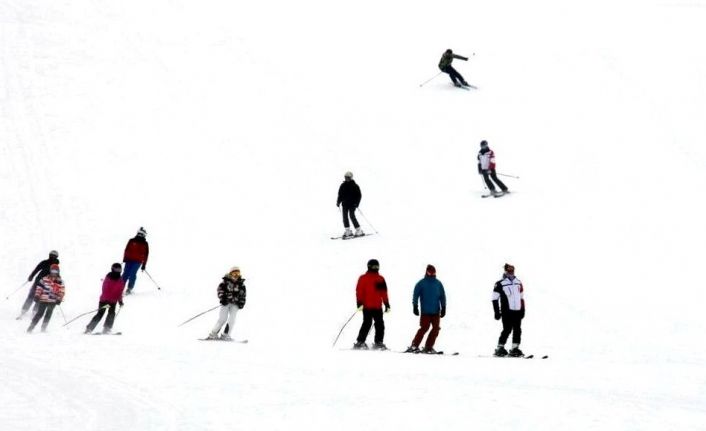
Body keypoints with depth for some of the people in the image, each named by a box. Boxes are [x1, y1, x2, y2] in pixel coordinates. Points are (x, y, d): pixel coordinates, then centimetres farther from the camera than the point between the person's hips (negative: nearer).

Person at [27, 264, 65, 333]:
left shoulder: (60, 282, 4)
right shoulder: (45, 279, 1)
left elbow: (61, 292, 4)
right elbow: (39, 287, 4)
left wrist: (59, 299, -5)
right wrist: (37, 295, -3)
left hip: (53, 301, 1)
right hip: (43, 299, -1)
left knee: (48, 314, 3)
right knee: (39, 314, -3)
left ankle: (43, 328, 13)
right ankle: (31, 327, 3)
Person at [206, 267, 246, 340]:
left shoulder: (241, 283, 7)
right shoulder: (226, 281, -2)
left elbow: (243, 294, 12)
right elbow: (220, 289, -4)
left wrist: (242, 302, 3)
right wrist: (222, 298, -15)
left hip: (235, 303, 3)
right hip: (226, 302, -3)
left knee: (232, 319, -9)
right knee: (222, 319, -9)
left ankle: (225, 335, -4)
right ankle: (213, 334, 1)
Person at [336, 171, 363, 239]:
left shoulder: (354, 186, -5)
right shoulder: (343, 185, 9)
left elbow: (359, 195, -4)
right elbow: (340, 195, 17)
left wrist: (356, 203, -14)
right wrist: (338, 202, 5)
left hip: (352, 204, -5)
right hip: (345, 204, 5)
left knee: (352, 216, -12)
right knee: (345, 216, 0)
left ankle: (359, 230, -5)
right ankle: (348, 231, 7)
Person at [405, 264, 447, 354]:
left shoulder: (438, 284, 10)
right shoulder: (421, 283, 1)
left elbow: (442, 296, 13)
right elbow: (415, 295, 1)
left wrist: (443, 308, 7)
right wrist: (415, 307, -6)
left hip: (436, 311, 4)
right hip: (425, 311, -4)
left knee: (436, 329, -1)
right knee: (424, 328, -11)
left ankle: (428, 347, 8)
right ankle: (414, 346, -3)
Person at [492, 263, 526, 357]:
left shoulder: (518, 282, 15)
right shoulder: (500, 284, -4)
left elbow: (522, 298, 21)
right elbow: (495, 298, -4)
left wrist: (522, 310, 16)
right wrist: (497, 312, -8)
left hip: (517, 311, 6)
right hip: (507, 312, -6)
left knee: (517, 330, 3)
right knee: (507, 330, -8)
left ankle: (515, 349, 10)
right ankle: (500, 348, 3)